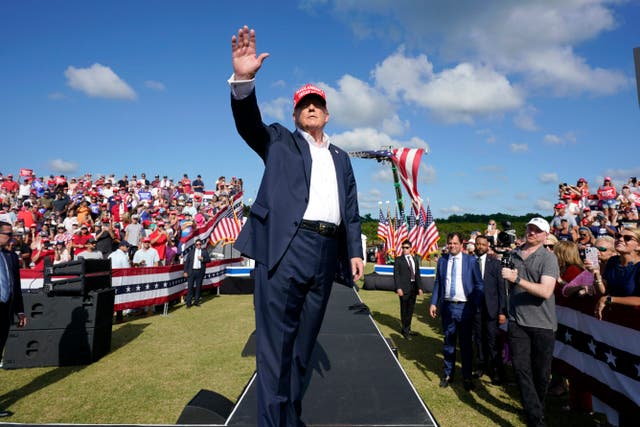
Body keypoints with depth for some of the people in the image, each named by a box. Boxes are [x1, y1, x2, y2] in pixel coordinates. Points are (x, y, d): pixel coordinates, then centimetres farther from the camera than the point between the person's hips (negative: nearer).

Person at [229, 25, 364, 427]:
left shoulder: (341, 158, 24)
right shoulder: (280, 141, 15)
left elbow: (351, 209, 19)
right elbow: (249, 124, -4)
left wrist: (355, 251, 7)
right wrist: (243, 80, -21)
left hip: (326, 254, 4)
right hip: (286, 248, -4)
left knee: (303, 343, 12)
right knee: (276, 343, -3)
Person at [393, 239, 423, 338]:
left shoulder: (415, 259, 11)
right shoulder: (398, 260, -3)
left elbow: (417, 274, 12)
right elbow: (396, 275, -8)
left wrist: (419, 287, 6)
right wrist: (398, 288, -16)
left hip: (413, 288, 5)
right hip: (404, 289, -5)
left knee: (410, 310, 13)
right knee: (404, 310, 5)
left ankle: (408, 328, 26)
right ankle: (405, 330, 17)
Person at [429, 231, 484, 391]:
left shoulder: (471, 261, -4)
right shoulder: (442, 261, 4)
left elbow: (479, 285, 0)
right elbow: (437, 283, 8)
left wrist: (475, 304, -6)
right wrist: (433, 303, 3)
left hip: (464, 307, -2)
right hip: (447, 306, 3)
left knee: (466, 343, 9)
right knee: (448, 342, 13)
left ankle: (467, 377, 24)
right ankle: (448, 374, 27)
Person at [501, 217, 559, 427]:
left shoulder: (548, 257, -7)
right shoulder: (513, 254, 7)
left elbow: (546, 291, -20)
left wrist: (516, 278, -24)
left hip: (543, 323, -3)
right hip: (517, 321, 3)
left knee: (541, 372, 10)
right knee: (521, 368, -3)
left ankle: (537, 409, 34)